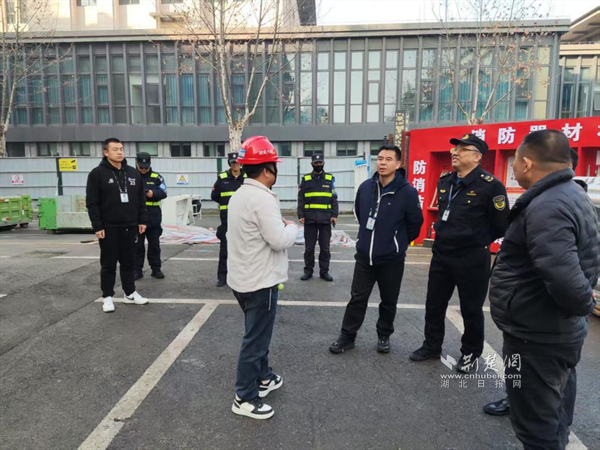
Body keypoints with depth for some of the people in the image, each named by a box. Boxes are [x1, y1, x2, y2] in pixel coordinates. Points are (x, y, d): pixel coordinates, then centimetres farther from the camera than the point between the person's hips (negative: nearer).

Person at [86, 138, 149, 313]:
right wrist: (97, 226, -14)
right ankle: (107, 297, 16)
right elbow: (92, 203, -9)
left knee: (128, 262, 12)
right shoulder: (97, 173, -6)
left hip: (130, 226, 4)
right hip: (109, 228, -4)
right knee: (109, 264, 5)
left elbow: (141, 200, 12)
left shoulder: (133, 173, 9)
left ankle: (130, 293, 23)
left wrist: (142, 220, 6)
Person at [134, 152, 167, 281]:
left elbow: (163, 193, -4)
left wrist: (153, 193, -22)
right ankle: (137, 270, 16)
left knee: (154, 244, 8)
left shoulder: (157, 177, 4)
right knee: (138, 245, 7)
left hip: (153, 217, 1)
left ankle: (156, 269, 18)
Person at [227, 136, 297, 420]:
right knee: (256, 339, 3)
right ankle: (245, 398, 17)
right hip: (260, 281, -10)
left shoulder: (239, 195, 9)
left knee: (258, 333, 24)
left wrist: (280, 226, 10)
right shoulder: (262, 198, -22)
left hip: (242, 278, 10)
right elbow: (279, 240, -25)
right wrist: (292, 227, -5)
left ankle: (263, 378, 40)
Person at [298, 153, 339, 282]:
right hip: (309, 218, 0)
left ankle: (324, 271, 16)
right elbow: (301, 199, 4)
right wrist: (301, 215, -5)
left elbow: (334, 198, 6)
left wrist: (334, 215, -3)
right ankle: (308, 270, 17)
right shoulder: (305, 179, 6)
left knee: (325, 247, 6)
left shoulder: (330, 178, 7)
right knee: (309, 246, 6)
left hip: (325, 218, 0)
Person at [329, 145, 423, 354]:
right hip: (364, 256, 3)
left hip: (391, 259, -3)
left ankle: (384, 336, 34)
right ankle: (347, 336, 23)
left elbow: (415, 222, -2)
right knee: (357, 298, 10)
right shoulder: (365, 187, -2)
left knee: (389, 301, 14)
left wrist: (399, 242, 9)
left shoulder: (408, 192, -15)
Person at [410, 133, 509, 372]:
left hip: (472, 259, -6)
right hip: (441, 254, 7)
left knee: (471, 309, 10)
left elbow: (500, 226, -10)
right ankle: (432, 346, 33)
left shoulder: (490, 185, -16)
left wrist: (475, 242, 2)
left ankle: (470, 354, 30)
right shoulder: (445, 181, 5)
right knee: (434, 304, 15)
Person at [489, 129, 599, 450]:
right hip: (556, 331, 10)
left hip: (537, 336, -10)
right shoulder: (572, 196, 9)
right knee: (552, 417, 26)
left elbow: (563, 277, -33)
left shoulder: (546, 208, -25)